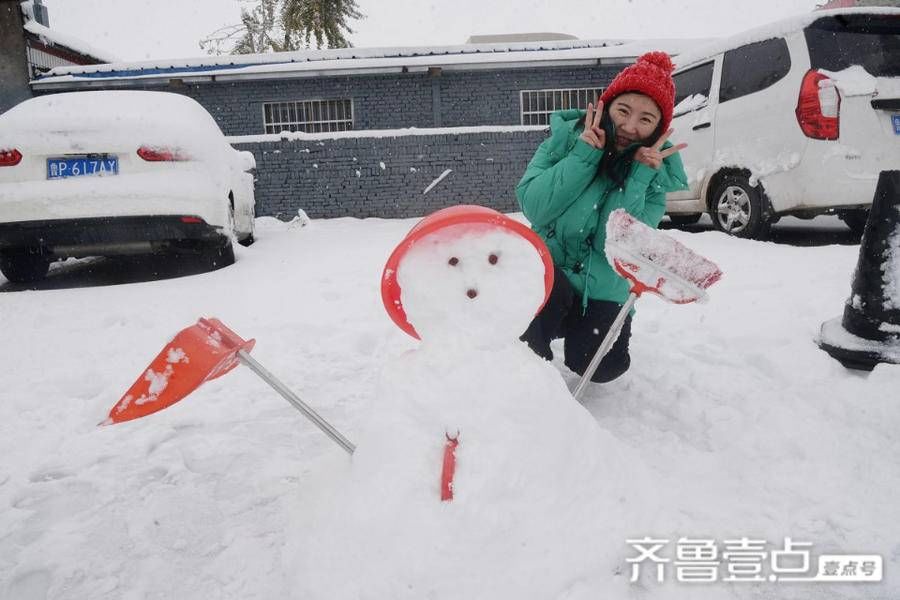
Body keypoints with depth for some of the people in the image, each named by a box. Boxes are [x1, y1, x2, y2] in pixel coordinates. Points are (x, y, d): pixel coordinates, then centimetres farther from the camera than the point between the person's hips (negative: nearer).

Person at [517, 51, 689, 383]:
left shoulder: (655, 175, -7)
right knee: (548, 288, -35)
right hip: (548, 268, -1)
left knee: (601, 366, -18)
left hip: (602, 291, 2)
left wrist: (639, 175, -25)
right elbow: (533, 205, -21)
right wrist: (585, 155, -23)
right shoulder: (567, 136, -7)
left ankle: (574, 326, 17)